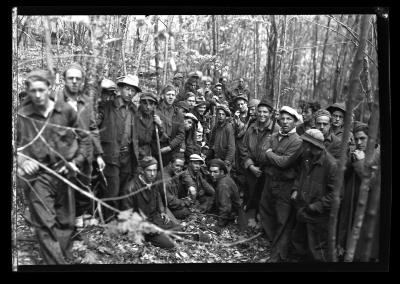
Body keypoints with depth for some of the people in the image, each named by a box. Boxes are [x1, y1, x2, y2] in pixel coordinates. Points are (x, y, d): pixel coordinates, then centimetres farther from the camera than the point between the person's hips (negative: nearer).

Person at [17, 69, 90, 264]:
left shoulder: (66, 110, 0)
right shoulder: (22, 116, -2)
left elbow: (85, 139, 8)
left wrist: (76, 162, -2)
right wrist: (22, 160, -12)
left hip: (64, 174, 2)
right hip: (38, 176, -1)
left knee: (66, 222, 13)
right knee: (45, 225, -6)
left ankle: (65, 259, 33)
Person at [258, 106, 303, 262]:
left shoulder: (297, 141, -14)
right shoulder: (274, 137, 8)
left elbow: (284, 162, -22)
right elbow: (263, 157, 3)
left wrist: (269, 154, -7)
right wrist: (277, 158, -14)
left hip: (285, 185, -7)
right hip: (269, 180, 7)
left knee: (282, 221, 4)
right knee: (265, 211, 19)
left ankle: (278, 255, 17)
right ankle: (271, 239, 41)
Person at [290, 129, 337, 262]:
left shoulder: (331, 164, -22)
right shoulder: (306, 159, 3)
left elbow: (335, 193, -22)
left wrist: (314, 207, -21)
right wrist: (295, 189, 1)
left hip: (318, 216, -7)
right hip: (303, 211, 8)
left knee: (316, 251, 8)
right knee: (297, 241, 22)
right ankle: (299, 258, 44)